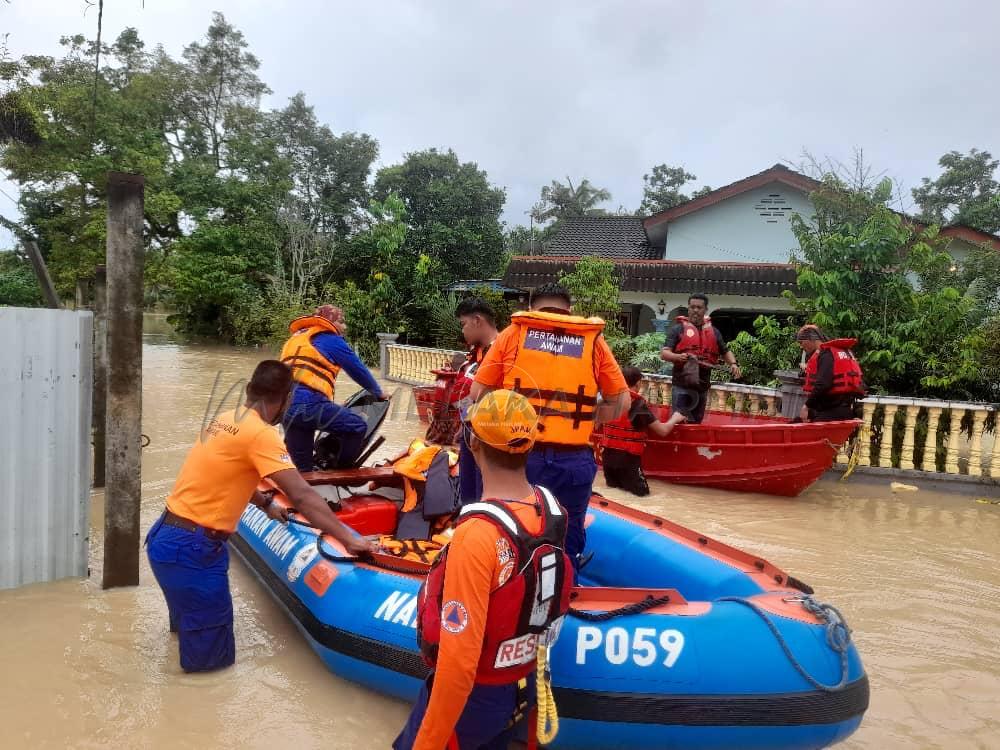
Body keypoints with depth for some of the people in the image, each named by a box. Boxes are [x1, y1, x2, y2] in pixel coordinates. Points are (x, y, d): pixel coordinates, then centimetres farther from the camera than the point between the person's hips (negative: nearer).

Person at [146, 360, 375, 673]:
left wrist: (267, 506, 35)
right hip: (191, 550, -9)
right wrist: (349, 539, -19)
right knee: (212, 658, 2)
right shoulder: (260, 434, -18)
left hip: (165, 538, 9)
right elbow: (302, 496, -22)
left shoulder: (225, 420, 8)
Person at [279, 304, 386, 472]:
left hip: (285, 407, 8)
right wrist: (378, 392, 27)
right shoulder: (332, 340, 7)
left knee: (302, 469, 14)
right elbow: (358, 371, 11)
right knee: (357, 426, 2)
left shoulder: (294, 339, 30)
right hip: (310, 403, -8)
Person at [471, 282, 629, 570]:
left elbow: (478, 394, 6)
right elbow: (620, 402, 8)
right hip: (573, 462, 0)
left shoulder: (513, 333, 5)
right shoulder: (593, 340, 7)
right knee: (566, 546, 15)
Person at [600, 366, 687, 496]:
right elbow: (663, 431, -7)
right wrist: (675, 419, 12)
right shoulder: (638, 403, -9)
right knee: (641, 489, 6)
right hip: (627, 456, -5)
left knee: (613, 484, 25)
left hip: (608, 454, 5)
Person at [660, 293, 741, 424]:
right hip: (682, 386, -5)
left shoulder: (713, 332, 14)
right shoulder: (678, 328, 0)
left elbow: (725, 352, 24)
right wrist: (679, 357, -27)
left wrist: (733, 364, 4)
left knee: (696, 423, 14)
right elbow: (664, 353, -7)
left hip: (703, 387, 5)